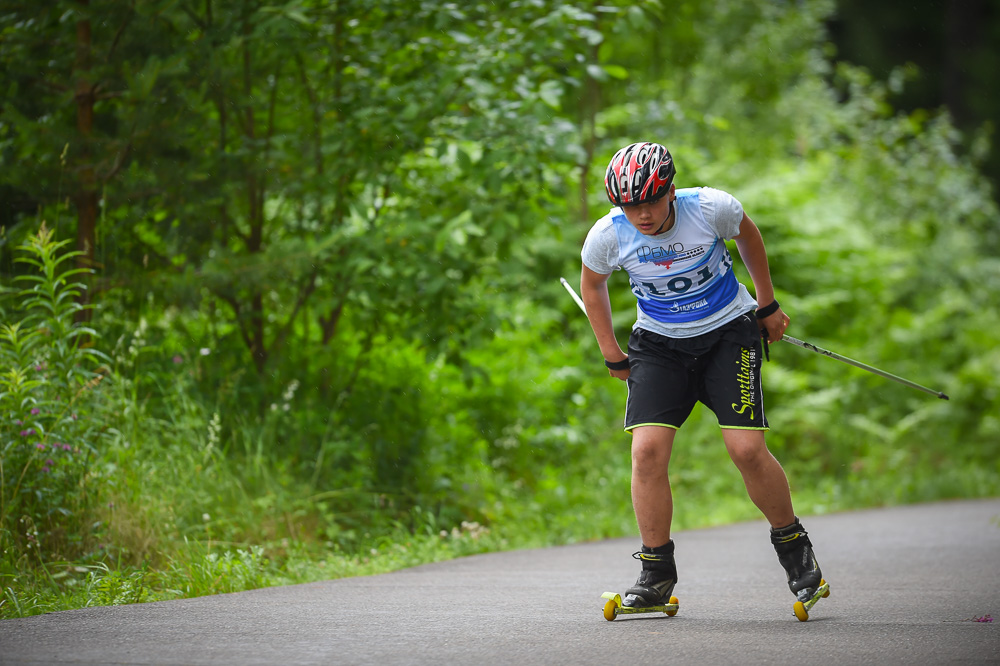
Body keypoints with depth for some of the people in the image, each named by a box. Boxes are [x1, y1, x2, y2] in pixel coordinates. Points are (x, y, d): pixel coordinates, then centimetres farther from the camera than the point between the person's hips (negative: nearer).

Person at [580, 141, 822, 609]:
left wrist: (767, 304, 11)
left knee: (747, 449, -14)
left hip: (728, 333, -2)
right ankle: (656, 574, -3)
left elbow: (747, 234, 5)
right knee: (647, 450, -16)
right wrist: (612, 356, 7)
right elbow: (592, 285, 7)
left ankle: (794, 547, 10)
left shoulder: (711, 208, -19)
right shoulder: (607, 235, -15)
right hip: (658, 343, 2)